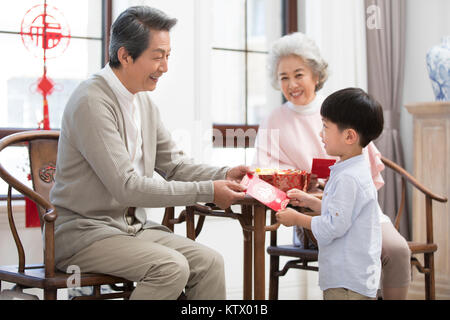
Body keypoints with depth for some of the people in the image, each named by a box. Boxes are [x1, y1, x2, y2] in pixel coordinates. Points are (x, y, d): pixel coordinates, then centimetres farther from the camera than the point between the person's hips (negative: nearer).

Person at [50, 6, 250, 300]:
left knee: (209, 262, -10)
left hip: (133, 226, 8)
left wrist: (223, 176, -5)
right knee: (171, 267, -27)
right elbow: (126, 186, -24)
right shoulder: (92, 102, -19)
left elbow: (175, 164, 15)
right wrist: (206, 191, -23)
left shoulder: (144, 102, 10)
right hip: (83, 231, -8)